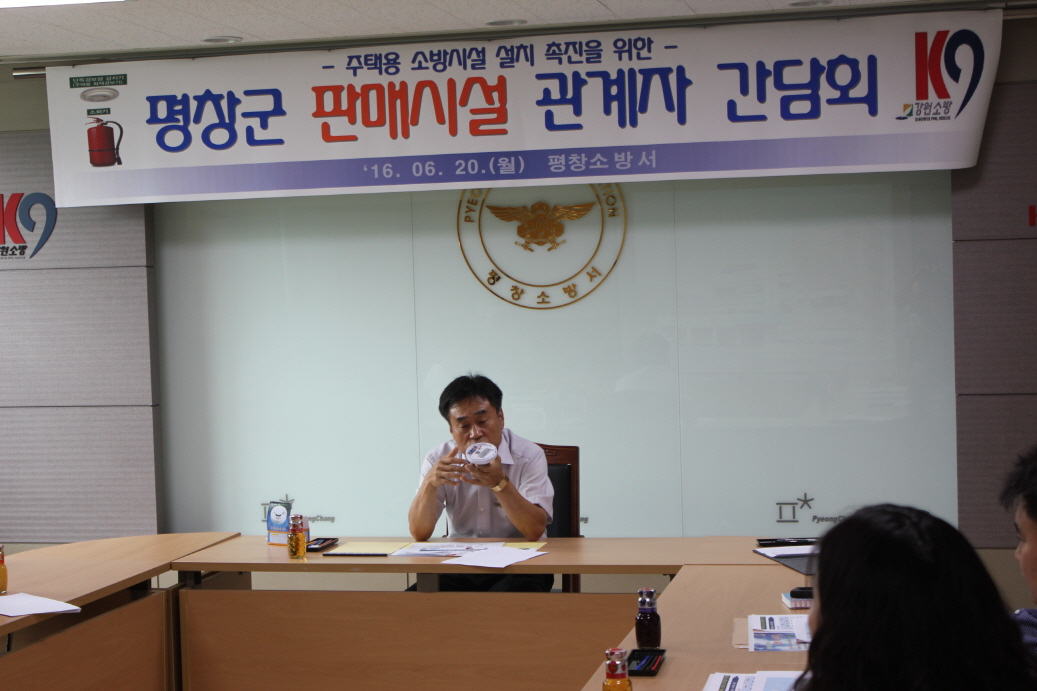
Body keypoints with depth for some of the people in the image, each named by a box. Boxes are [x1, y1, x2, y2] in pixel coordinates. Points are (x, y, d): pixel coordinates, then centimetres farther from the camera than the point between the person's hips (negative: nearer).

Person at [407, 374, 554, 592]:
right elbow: (420, 533, -6)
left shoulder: (529, 456, -8)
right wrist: (430, 483, -24)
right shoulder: (438, 460, 0)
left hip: (518, 567, -3)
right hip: (459, 569, 3)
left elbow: (535, 531, -19)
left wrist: (500, 483, -33)